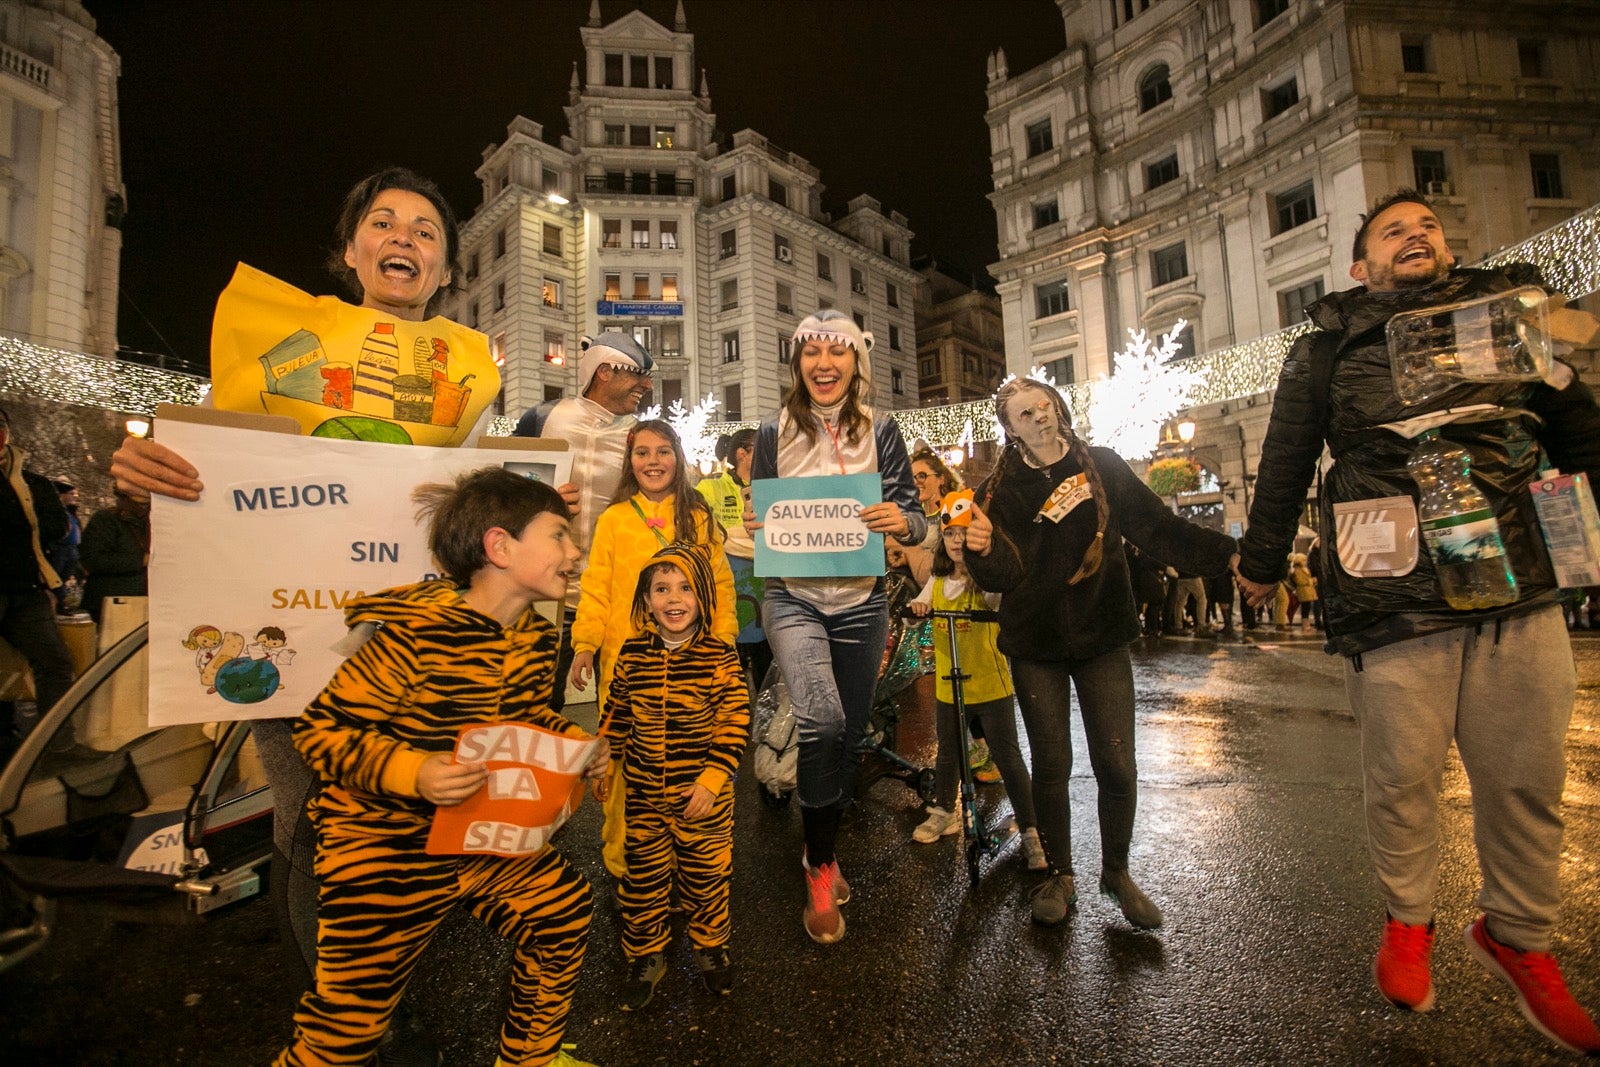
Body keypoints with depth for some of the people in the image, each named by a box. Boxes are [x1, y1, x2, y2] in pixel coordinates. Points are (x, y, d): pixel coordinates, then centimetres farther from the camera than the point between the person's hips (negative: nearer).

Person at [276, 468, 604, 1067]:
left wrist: (574, 743, -5)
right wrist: (414, 773, -33)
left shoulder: (536, 636, -3)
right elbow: (321, 729, -20)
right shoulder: (416, 633, -26)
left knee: (564, 918, 15)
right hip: (386, 849, -7)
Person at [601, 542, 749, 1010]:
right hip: (643, 795, 2)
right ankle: (646, 955, 40)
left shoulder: (719, 655, -14)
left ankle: (709, 946, 42)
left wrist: (712, 778, -17)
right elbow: (617, 714, 8)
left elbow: (735, 722, -13)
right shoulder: (632, 653, -5)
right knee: (643, 875, 16)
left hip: (703, 796, -2)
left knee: (706, 875, 16)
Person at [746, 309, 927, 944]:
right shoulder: (775, 434, 2)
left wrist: (902, 521, -22)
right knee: (822, 718, -23)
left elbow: (913, 522, 0)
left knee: (851, 731, 12)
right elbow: (758, 515, 9)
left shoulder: (880, 431, 1)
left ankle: (823, 852, 39)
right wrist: (755, 522, -13)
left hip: (861, 602, 2)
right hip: (792, 597, -2)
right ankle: (821, 868, 3)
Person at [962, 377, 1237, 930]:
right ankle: (1059, 876, 27)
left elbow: (1157, 528, -4)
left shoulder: (1101, 466, 1)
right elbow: (1006, 576, -10)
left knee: (1117, 765, 1)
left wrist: (1229, 554, -17)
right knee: (1051, 764, 6)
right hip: (1035, 643, 0)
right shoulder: (1001, 490, -2)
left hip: (1101, 636, 1)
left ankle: (1116, 871, 27)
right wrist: (983, 550, -32)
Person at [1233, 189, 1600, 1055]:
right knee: (1401, 775, 4)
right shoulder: (1330, 345, 4)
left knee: (1529, 778, 10)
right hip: (1393, 600, -3)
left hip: (1523, 592, 4)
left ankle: (1518, 937, 32)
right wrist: (1261, 561, 9)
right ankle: (1407, 921, 27)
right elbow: (1284, 462, 5)